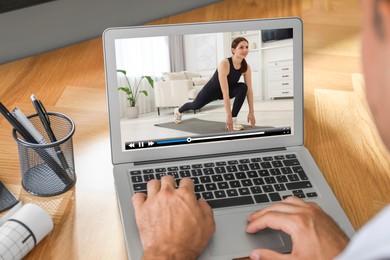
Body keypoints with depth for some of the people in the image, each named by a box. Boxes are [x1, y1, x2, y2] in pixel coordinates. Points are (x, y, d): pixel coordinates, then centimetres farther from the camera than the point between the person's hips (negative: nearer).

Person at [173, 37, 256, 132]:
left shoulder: (246, 67, -23)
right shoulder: (224, 64, -40)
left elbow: (249, 90, -18)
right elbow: (225, 93, -44)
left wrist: (251, 112, -22)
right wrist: (228, 116, -46)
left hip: (229, 89, 4)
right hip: (212, 89, -3)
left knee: (243, 87, -28)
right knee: (195, 105, 22)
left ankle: (233, 120, -20)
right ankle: (178, 111, 58)